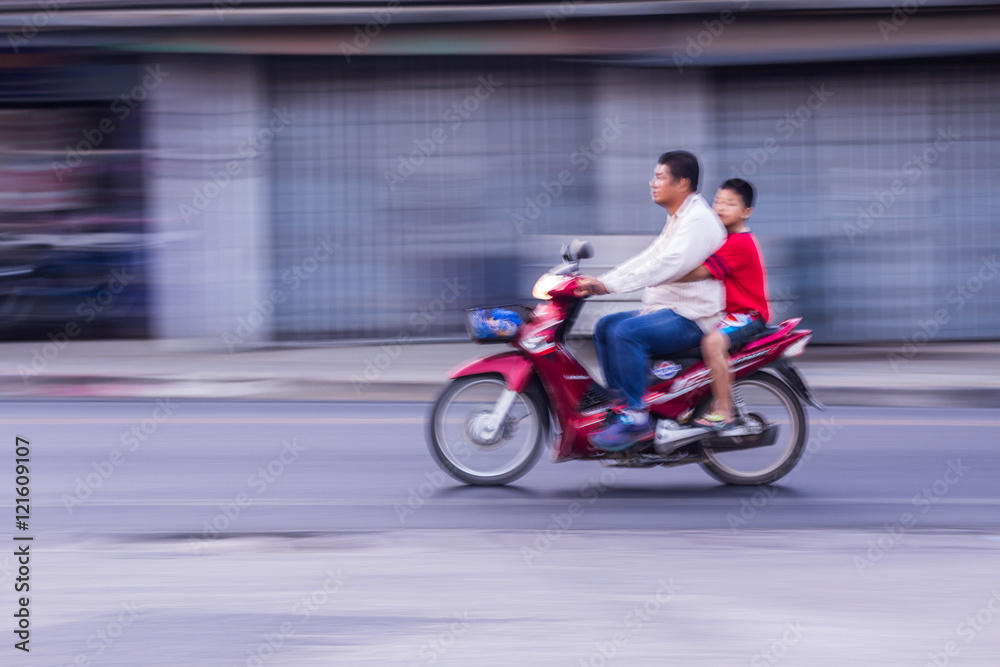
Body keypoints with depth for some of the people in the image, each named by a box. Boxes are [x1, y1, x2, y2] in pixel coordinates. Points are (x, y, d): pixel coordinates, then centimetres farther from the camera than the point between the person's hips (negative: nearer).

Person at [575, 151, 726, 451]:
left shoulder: (698, 220, -17)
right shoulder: (677, 219, 19)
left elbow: (665, 265, -29)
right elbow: (647, 259, 19)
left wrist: (607, 285, -33)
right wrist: (598, 280, 7)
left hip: (691, 318, -11)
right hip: (666, 311, 11)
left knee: (625, 332, -28)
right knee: (605, 327, 10)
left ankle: (637, 417, -26)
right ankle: (620, 402, 9)